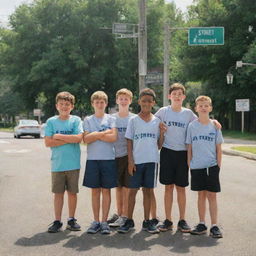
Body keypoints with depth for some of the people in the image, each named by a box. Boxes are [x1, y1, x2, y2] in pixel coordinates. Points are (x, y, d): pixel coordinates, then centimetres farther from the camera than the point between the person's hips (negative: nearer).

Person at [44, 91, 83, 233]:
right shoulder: (51, 121, 3)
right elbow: (48, 142, -6)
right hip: (57, 164, 0)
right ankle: (57, 221, 14)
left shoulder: (76, 120, 2)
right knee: (58, 193, 5)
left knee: (72, 192, 8)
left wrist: (59, 136, -9)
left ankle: (71, 220, 21)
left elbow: (79, 138, -13)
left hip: (73, 164, 0)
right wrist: (69, 140, -10)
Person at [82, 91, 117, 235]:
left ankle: (104, 222, 9)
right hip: (92, 159, 1)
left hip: (108, 159, -1)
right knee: (95, 191, 5)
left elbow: (114, 137, -9)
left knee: (106, 190, 2)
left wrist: (96, 135, -7)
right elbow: (86, 139, -5)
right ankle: (96, 221, 13)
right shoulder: (88, 120, 9)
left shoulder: (111, 119, 6)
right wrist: (104, 133, -7)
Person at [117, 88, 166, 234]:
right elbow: (129, 141, 1)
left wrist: (162, 133, -7)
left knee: (148, 191, 8)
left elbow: (159, 145, 9)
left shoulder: (157, 121, 8)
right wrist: (130, 161, -6)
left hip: (152, 160, 2)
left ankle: (147, 222, 17)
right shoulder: (133, 120, 3)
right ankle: (129, 221, 12)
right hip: (137, 161, -2)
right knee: (133, 190, 2)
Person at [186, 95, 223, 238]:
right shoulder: (192, 126, 3)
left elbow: (218, 148, 4)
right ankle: (202, 224, 19)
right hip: (197, 166, 1)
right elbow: (189, 148, 6)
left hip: (211, 166, -1)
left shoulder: (215, 126, 2)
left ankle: (214, 226, 6)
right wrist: (189, 164, 3)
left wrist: (218, 165, -1)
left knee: (212, 195, 0)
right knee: (201, 195, 10)